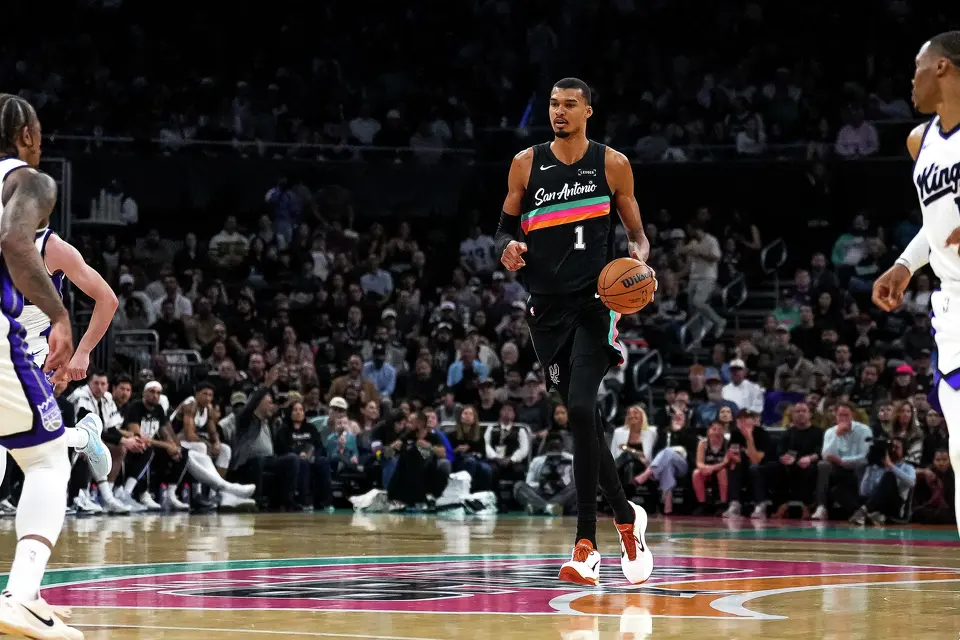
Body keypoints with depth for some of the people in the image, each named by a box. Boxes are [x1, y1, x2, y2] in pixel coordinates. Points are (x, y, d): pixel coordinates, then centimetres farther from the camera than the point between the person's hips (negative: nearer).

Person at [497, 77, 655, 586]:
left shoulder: (612, 164, 3)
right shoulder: (526, 164, 8)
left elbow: (636, 233, 10)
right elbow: (505, 227, 14)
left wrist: (640, 262, -12)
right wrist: (509, 247, -9)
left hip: (596, 301, -4)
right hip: (546, 306, 4)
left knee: (581, 409, -20)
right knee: (583, 418, 10)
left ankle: (586, 544, -21)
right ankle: (626, 517, 29)